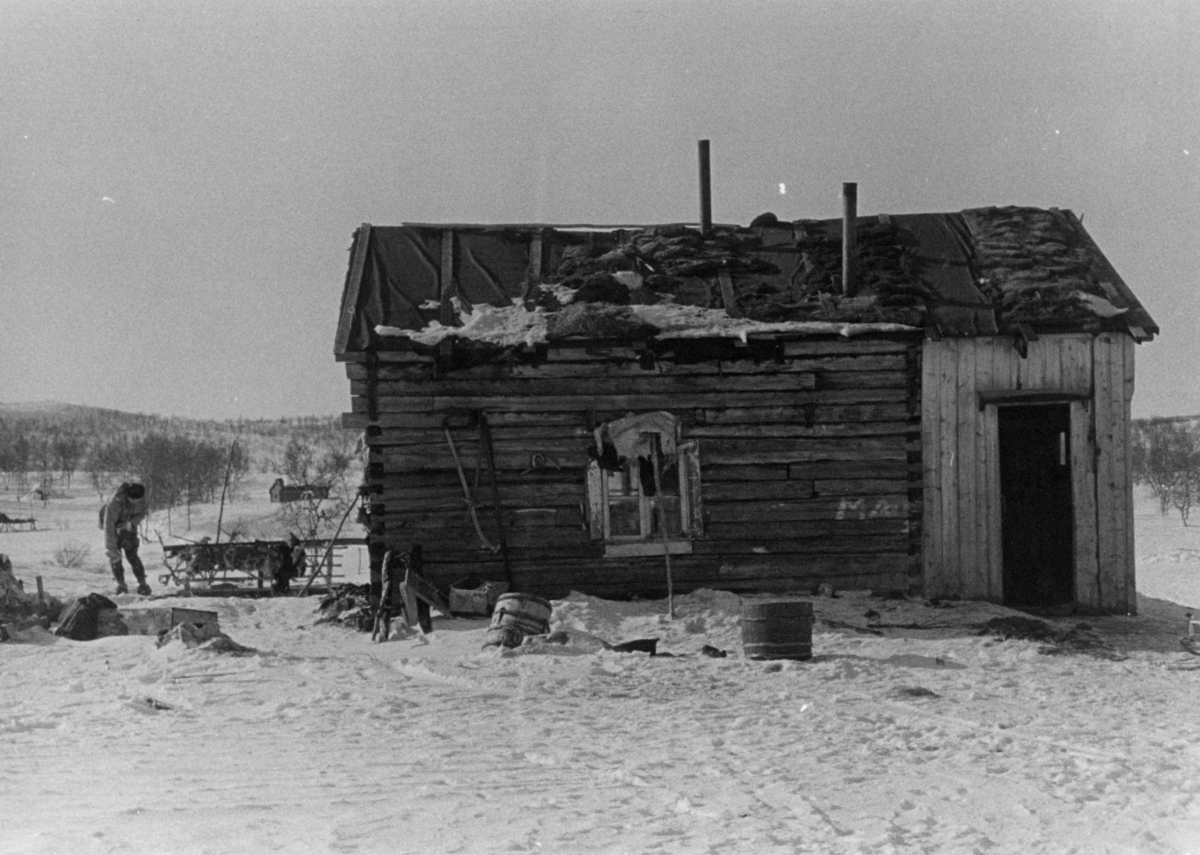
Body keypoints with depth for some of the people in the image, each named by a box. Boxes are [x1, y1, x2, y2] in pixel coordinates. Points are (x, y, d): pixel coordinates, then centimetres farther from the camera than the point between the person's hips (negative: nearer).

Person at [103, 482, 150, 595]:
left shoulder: (144, 501, -27)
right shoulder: (115, 502, -40)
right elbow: (109, 525, -38)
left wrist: (131, 523, -29)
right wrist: (110, 547, -41)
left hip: (129, 528, 2)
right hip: (114, 529, -2)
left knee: (132, 556, -7)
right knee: (115, 556, -11)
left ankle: (143, 584, -4)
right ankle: (121, 585, -3)